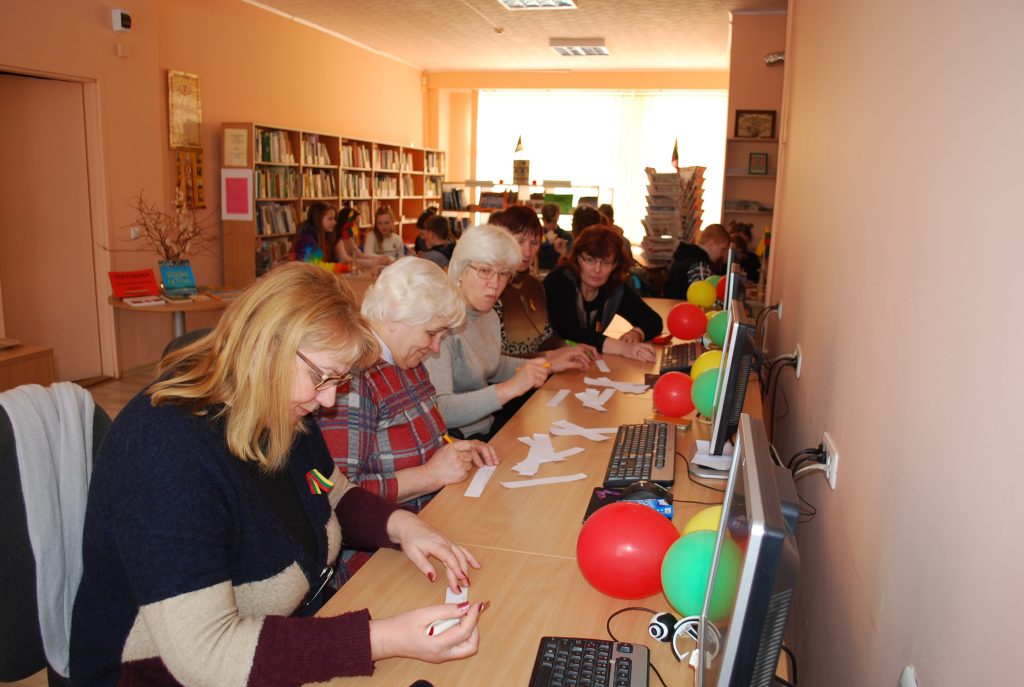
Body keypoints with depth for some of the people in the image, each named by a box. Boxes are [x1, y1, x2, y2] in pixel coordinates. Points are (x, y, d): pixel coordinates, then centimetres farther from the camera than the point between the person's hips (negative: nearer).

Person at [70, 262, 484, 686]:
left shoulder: (283, 413, -1)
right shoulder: (164, 452, -28)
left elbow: (337, 497, 13)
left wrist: (400, 525, -7)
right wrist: (388, 639, -34)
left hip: (304, 629, 7)